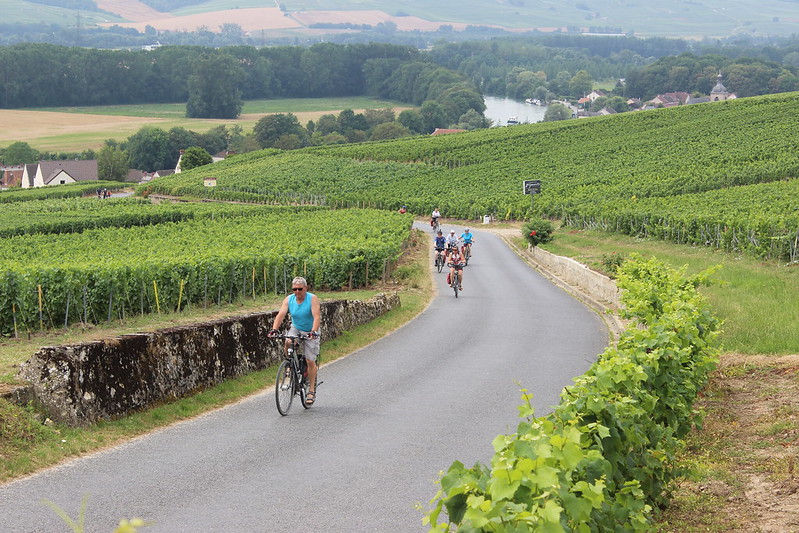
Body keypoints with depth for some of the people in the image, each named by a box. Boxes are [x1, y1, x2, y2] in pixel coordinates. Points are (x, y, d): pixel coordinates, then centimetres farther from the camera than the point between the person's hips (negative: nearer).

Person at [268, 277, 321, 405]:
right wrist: (274, 329, -34)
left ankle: (312, 391, 5)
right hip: (295, 329, 3)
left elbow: (317, 316, -29)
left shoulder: (313, 299, -19)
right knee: (288, 342, -30)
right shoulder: (289, 299, -9)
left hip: (310, 332, -3)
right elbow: (280, 315, -17)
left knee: (310, 361, -6)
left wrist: (313, 332, -45)